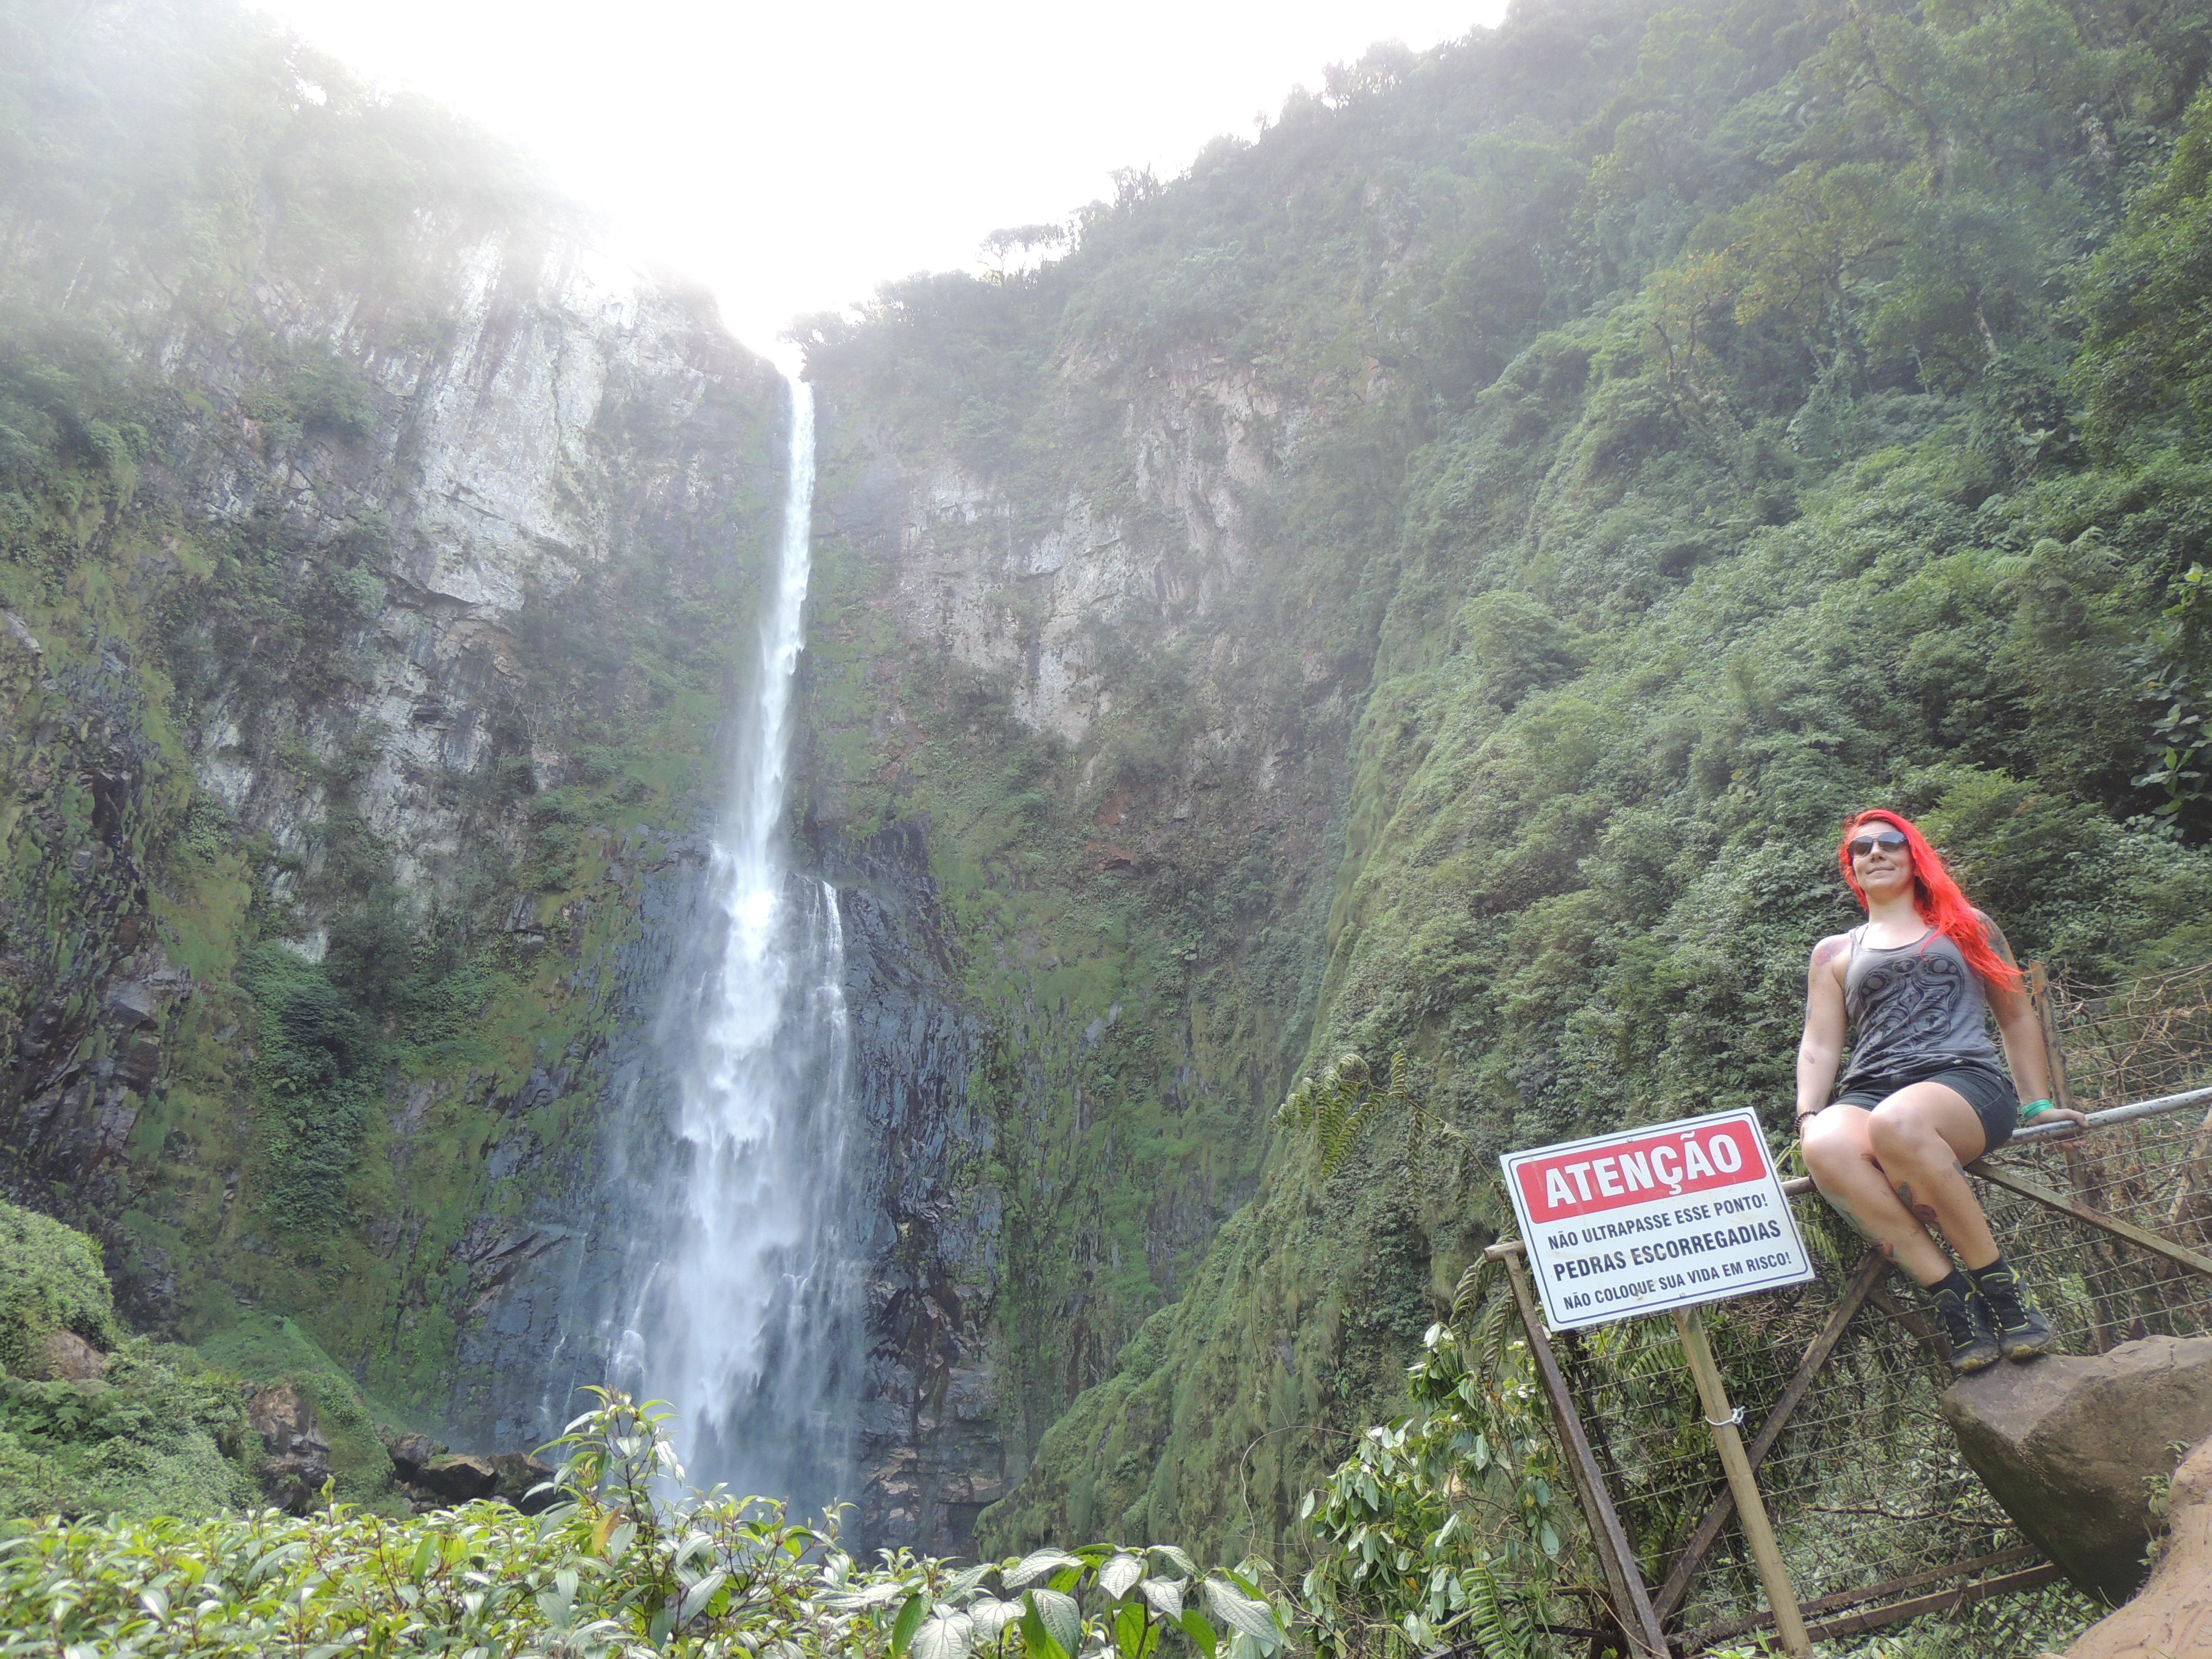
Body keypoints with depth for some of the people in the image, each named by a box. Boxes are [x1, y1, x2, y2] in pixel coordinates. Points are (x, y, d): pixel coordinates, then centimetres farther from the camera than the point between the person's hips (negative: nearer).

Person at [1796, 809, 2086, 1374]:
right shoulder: (1835, 953, 24)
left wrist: (2039, 1105, 15)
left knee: (1897, 1124, -40)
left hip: (1965, 1079, -2)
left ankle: (1996, 1281, -23)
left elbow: (2018, 1016, 24)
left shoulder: (1967, 926, 23)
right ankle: (1950, 1294, -29)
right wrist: (1808, 1116, 0)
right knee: (1826, 1147, -37)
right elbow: (1820, 1045, 17)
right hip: (1869, 1091, 2)